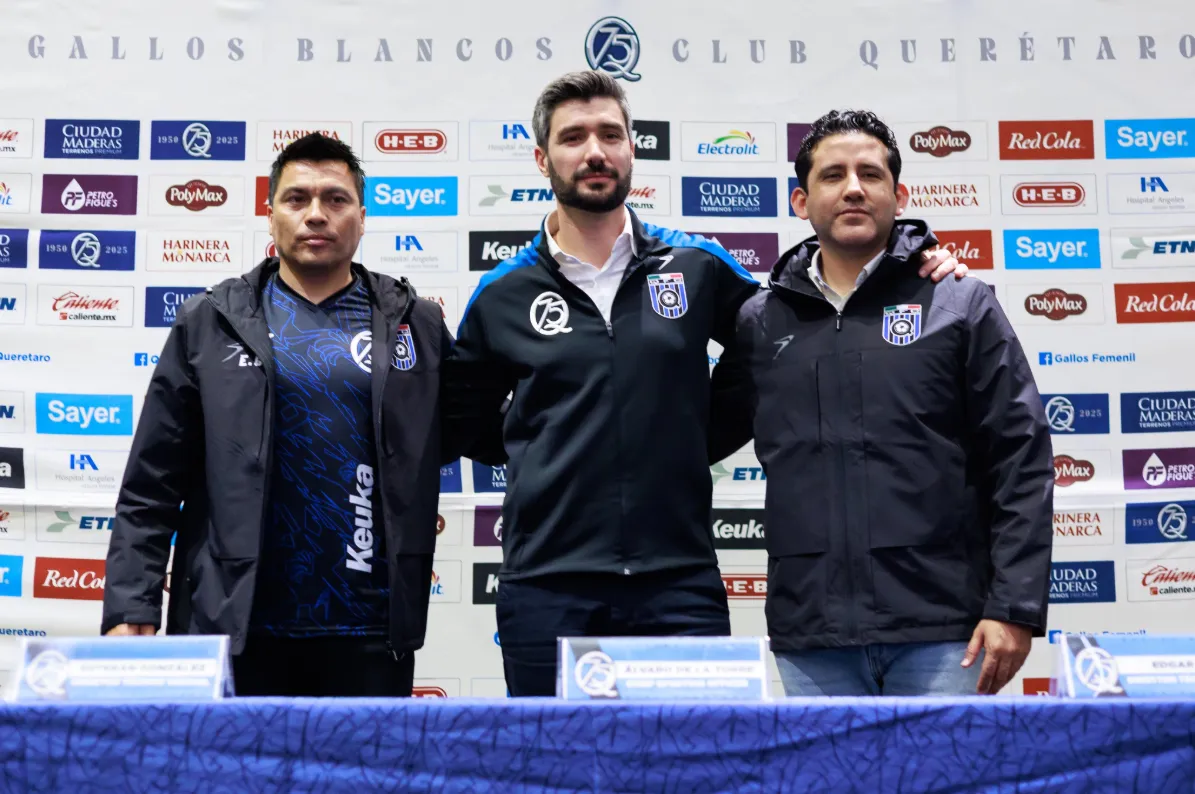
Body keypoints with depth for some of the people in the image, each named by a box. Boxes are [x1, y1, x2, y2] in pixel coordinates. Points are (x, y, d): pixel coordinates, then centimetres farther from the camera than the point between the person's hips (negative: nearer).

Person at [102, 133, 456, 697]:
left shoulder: (417, 324, 7)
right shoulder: (210, 322, 6)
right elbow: (151, 486, 3)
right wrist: (131, 610, -4)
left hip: (368, 628, 1)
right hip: (234, 625, 0)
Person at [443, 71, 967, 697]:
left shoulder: (696, 265, 6)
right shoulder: (503, 295, 5)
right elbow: (463, 422, 19)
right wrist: (542, 460, 8)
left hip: (679, 582, 0)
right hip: (546, 588, 0)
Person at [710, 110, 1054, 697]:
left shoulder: (960, 305, 3)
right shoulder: (761, 322, 10)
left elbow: (1020, 462, -1)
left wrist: (1014, 607, -7)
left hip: (940, 631, -2)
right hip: (811, 637, 2)